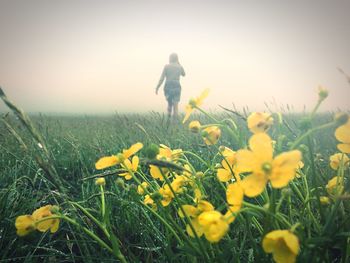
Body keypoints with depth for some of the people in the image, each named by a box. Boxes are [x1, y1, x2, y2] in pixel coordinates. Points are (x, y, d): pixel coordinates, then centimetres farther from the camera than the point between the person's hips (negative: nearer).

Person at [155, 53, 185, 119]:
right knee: (175, 105, -1)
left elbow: (162, 78, -4)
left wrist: (157, 88, 1)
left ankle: (169, 118, 11)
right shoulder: (180, 67, 5)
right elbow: (183, 74, 26)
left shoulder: (166, 66, 0)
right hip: (176, 87, 0)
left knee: (169, 103, 18)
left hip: (168, 87, 0)